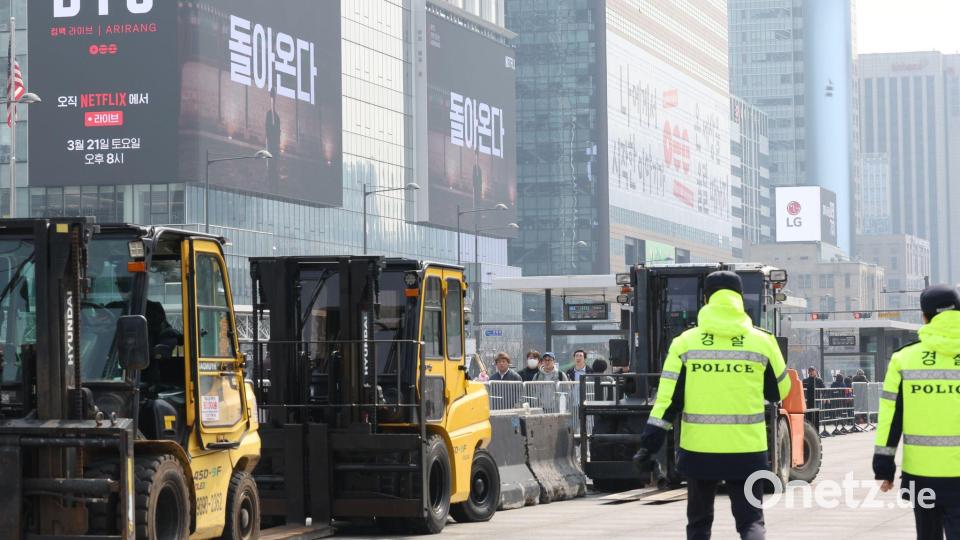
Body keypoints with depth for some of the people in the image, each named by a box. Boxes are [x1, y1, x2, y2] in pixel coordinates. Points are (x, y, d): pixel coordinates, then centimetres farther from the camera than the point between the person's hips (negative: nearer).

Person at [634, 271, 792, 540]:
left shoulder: (685, 342, -1)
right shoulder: (762, 342, 0)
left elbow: (667, 398, -5)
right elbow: (779, 391, 12)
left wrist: (649, 444, -3)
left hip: (699, 449, 1)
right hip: (747, 449, 0)